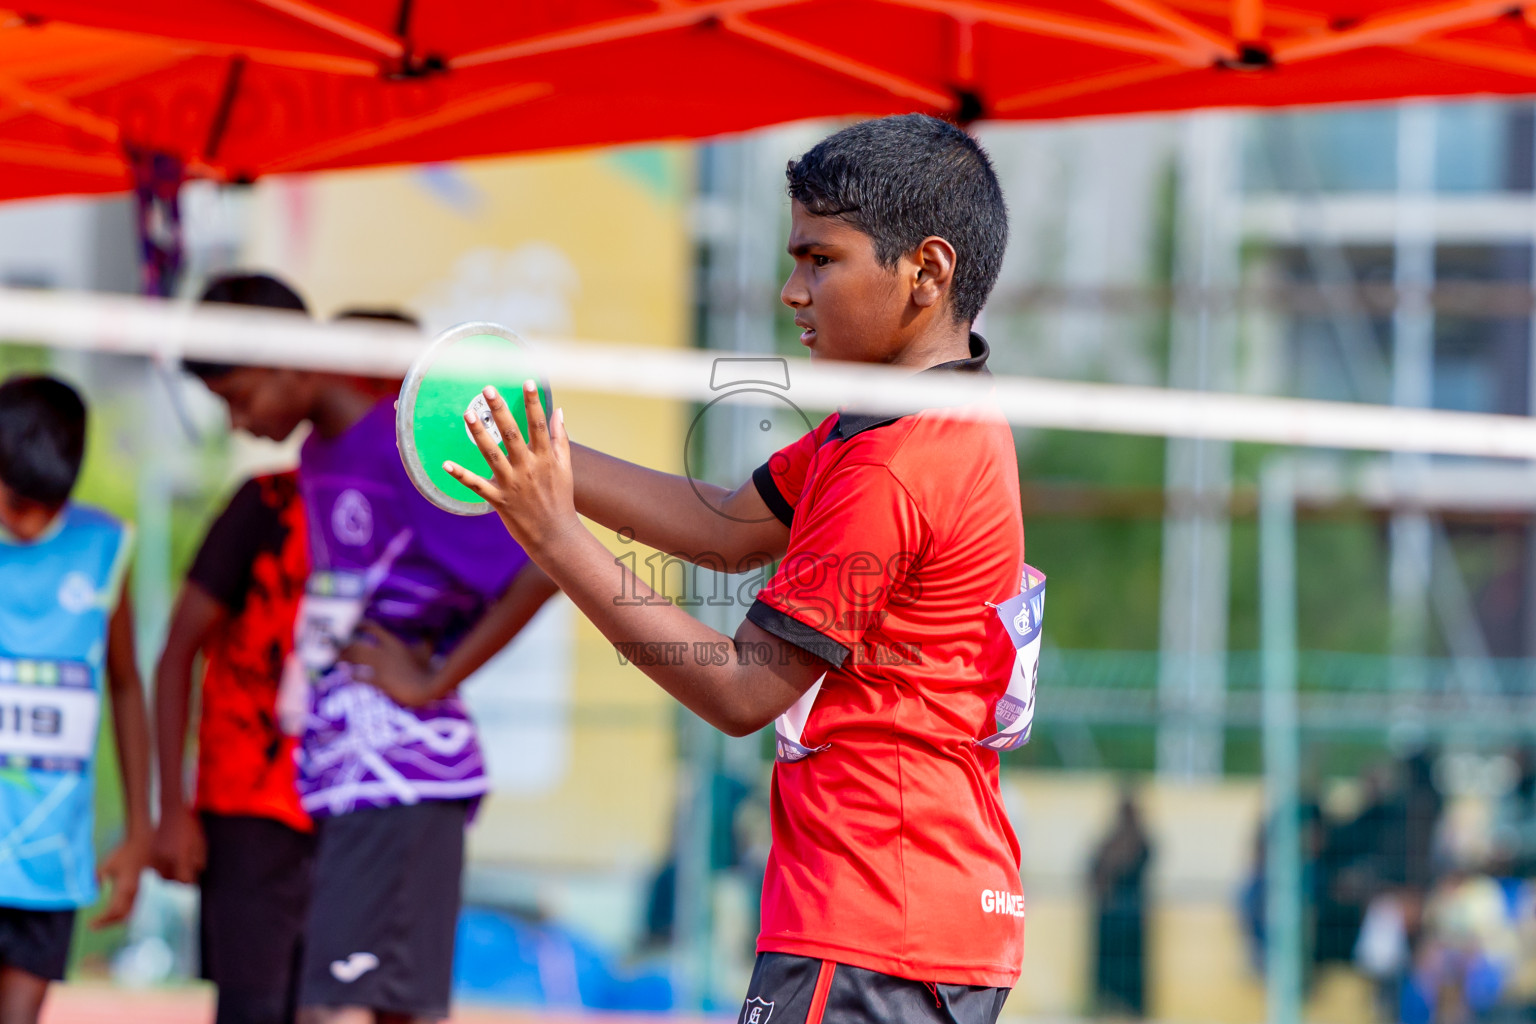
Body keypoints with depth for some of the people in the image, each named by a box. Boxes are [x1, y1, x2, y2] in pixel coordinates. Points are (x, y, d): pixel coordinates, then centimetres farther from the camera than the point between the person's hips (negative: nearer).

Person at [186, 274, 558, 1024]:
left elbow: (541, 567, -22)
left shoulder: (405, 450, -12)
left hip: (403, 776, -9)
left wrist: (433, 680, -15)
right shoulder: (316, 459, 16)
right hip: (340, 778, 9)